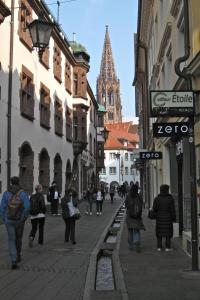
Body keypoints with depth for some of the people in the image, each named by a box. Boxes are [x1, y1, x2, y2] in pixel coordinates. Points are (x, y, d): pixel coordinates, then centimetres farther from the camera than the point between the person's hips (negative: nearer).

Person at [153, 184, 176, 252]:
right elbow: (172, 210, -7)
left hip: (159, 218, 1)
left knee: (159, 232, 9)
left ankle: (159, 247, 9)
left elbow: (154, 209, -5)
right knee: (168, 232, 6)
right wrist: (174, 218, 0)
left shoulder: (157, 199, -4)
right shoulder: (170, 198, -7)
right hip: (168, 218, -1)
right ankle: (167, 247, 5)